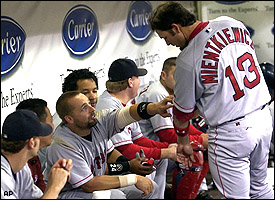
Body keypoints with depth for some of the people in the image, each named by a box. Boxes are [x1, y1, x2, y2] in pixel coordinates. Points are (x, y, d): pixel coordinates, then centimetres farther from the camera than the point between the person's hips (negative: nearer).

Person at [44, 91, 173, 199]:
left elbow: (126, 114, -22)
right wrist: (133, 179, -25)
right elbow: (89, 185, -28)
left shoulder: (99, 120, -8)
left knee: (151, 188, 2)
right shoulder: (62, 145, -26)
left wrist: (155, 108, -44)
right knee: (116, 195, -32)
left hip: (96, 185, 8)